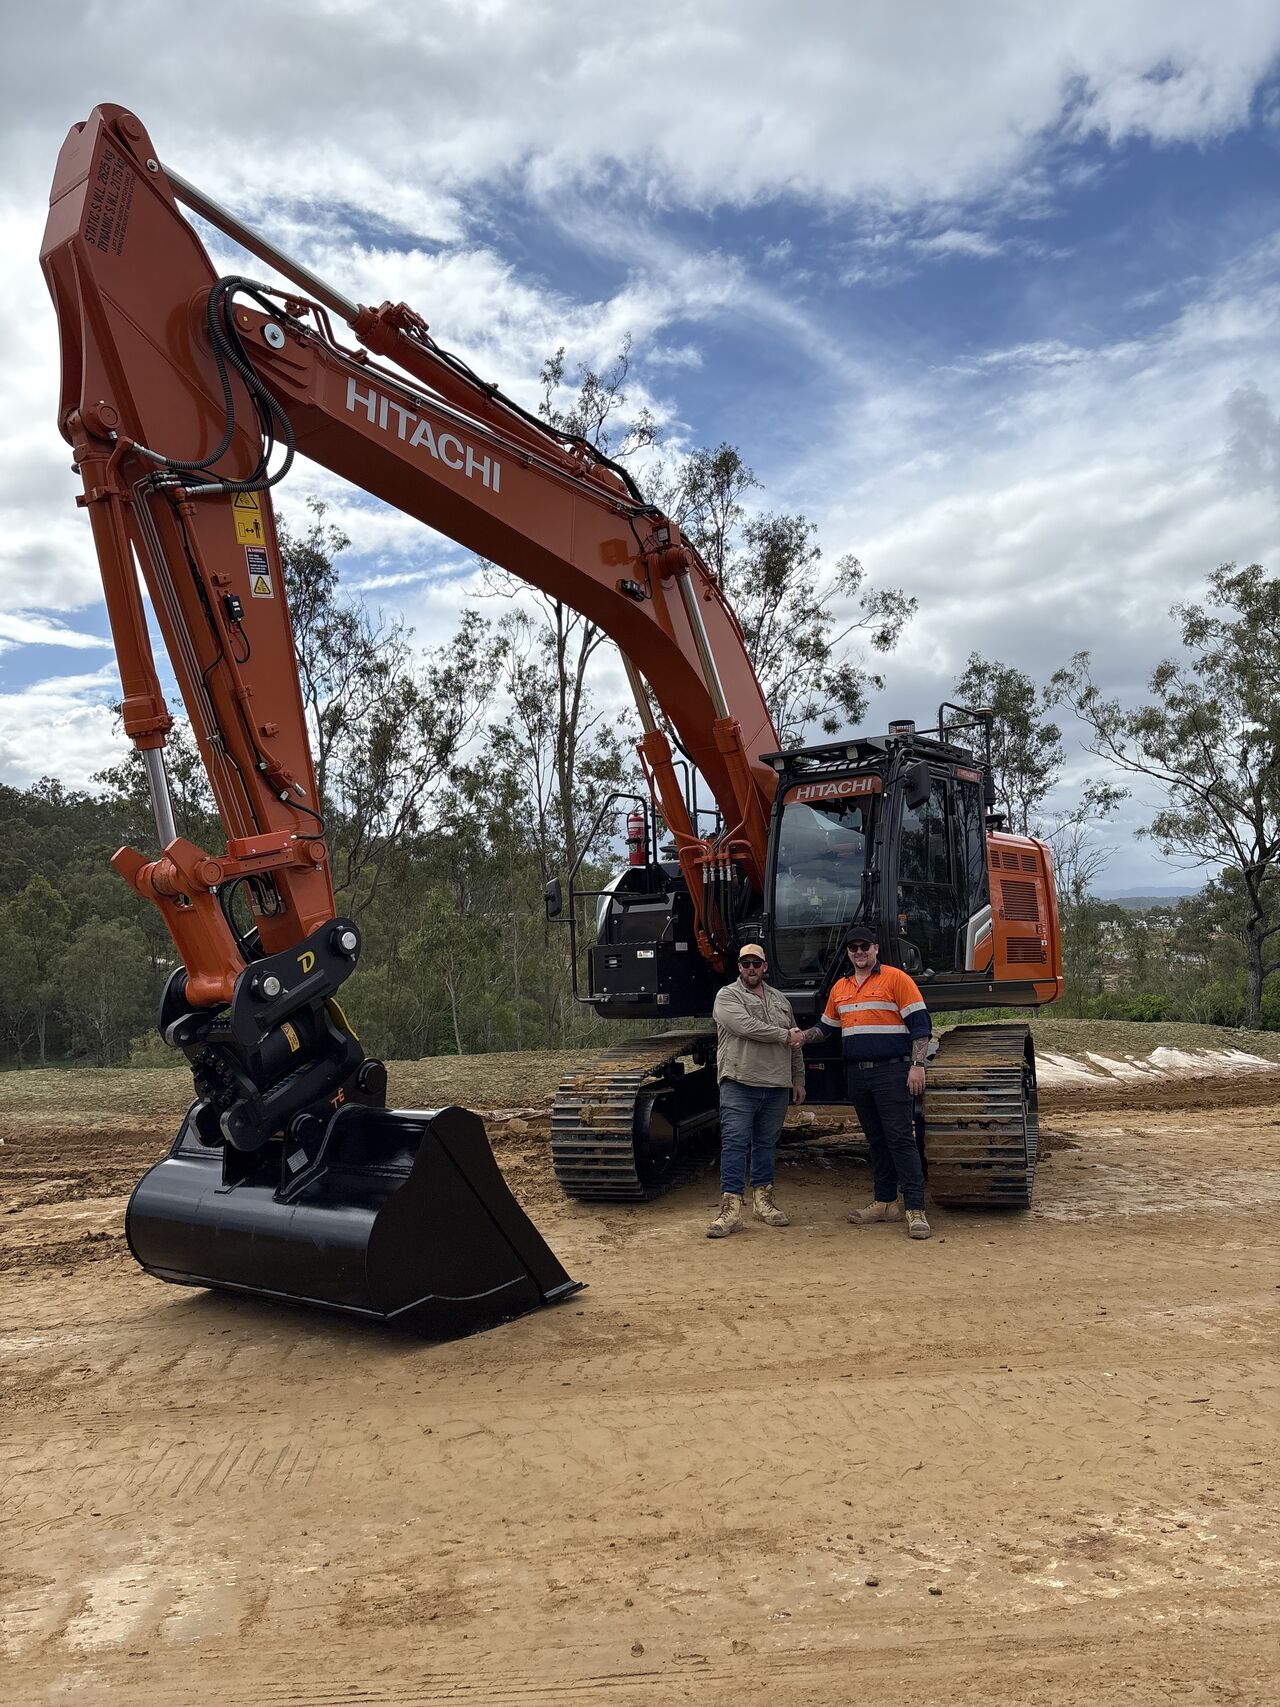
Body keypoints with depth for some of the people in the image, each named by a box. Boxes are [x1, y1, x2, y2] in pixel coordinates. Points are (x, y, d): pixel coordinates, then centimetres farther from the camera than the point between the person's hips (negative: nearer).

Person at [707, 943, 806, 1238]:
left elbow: (795, 1045, 23)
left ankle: (763, 1203, 21)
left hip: (777, 1087, 5)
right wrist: (784, 1035, -10)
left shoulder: (780, 1000, 19)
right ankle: (730, 1210, -8)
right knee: (734, 1143, -9)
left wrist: (798, 1079, 17)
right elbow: (746, 1026, -18)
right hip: (739, 1084, -5)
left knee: (766, 1144, 11)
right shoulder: (727, 996, 0)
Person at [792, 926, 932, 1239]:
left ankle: (915, 1209, -6)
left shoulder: (896, 979, -5)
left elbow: (920, 1025, -8)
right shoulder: (840, 988, 14)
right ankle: (885, 1202, 21)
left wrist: (918, 1065, -15)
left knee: (900, 1138, -9)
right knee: (876, 1139, 13)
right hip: (857, 1073, 6)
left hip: (891, 1072, -6)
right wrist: (803, 1036, 5)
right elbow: (826, 1026, 25)